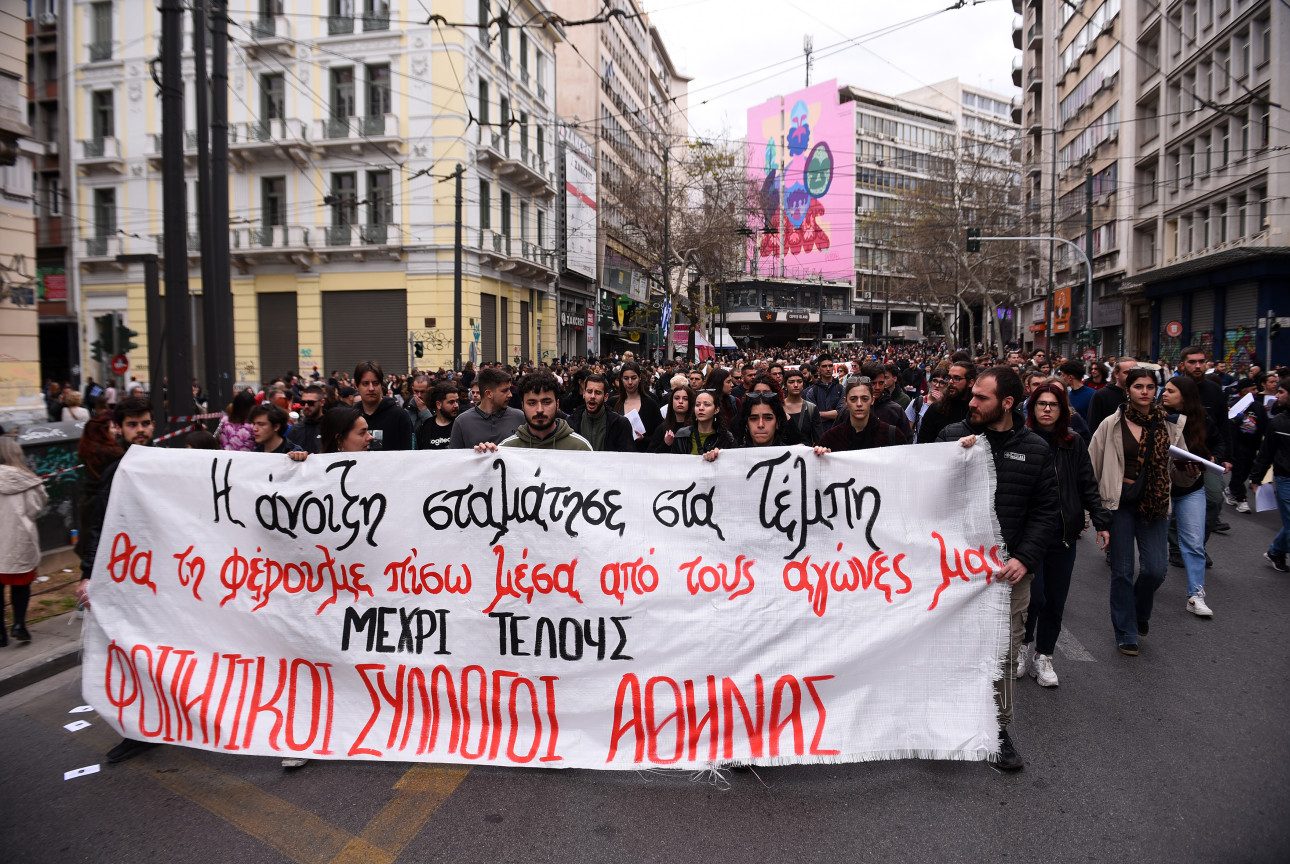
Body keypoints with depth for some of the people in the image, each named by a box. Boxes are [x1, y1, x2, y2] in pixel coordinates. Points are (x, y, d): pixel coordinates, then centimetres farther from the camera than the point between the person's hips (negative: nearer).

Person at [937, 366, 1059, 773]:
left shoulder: (1035, 449, 2)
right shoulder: (951, 436, -1)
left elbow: (1046, 511, 2)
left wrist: (1025, 558, -10)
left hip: (1010, 568, 0)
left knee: (1005, 650, 8)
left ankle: (999, 728, 24)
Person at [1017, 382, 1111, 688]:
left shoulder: (1074, 444, 6)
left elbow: (1088, 486, 9)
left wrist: (1101, 522, 4)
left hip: (1064, 533, 4)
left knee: (1055, 600, 9)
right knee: (1034, 596, -4)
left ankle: (1043, 656, 26)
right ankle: (1023, 646, 23)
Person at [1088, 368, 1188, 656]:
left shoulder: (1169, 427, 3)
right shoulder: (1112, 424, -5)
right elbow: (1093, 464, -3)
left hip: (1154, 505, 2)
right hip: (1119, 503, -2)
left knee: (1155, 569, -3)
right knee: (1122, 570, 3)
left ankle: (1139, 610, 29)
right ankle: (1126, 633, 16)